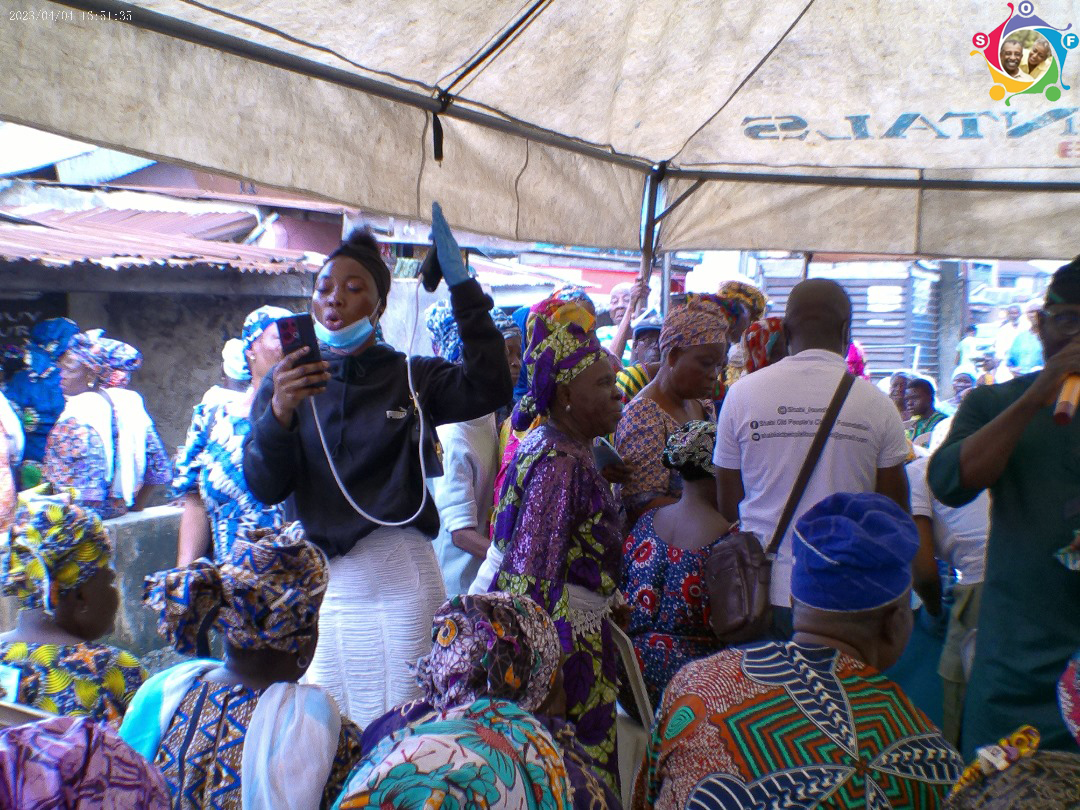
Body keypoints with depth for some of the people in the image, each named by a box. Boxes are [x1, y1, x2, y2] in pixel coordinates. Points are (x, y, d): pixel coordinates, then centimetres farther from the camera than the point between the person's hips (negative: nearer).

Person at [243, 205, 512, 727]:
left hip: (397, 575, -1)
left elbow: (489, 389, -17)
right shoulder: (284, 382, 6)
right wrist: (280, 411, -22)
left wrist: (464, 292, -21)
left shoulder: (411, 377, 3)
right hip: (315, 579, 2)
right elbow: (264, 488, -5)